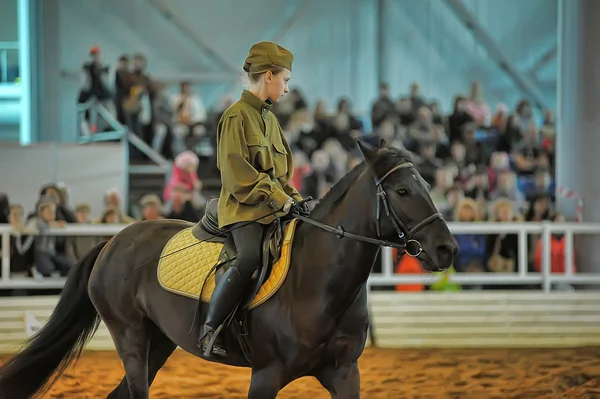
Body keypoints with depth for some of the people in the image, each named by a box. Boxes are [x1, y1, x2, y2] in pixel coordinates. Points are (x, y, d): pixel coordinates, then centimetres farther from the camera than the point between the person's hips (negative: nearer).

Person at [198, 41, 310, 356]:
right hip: (244, 209, -9)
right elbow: (237, 172, -15)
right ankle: (208, 330, -25)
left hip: (274, 209, 9)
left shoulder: (270, 119, 20)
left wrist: (294, 199, 7)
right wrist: (279, 198, -18)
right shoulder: (237, 116, -6)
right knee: (250, 256, -32)